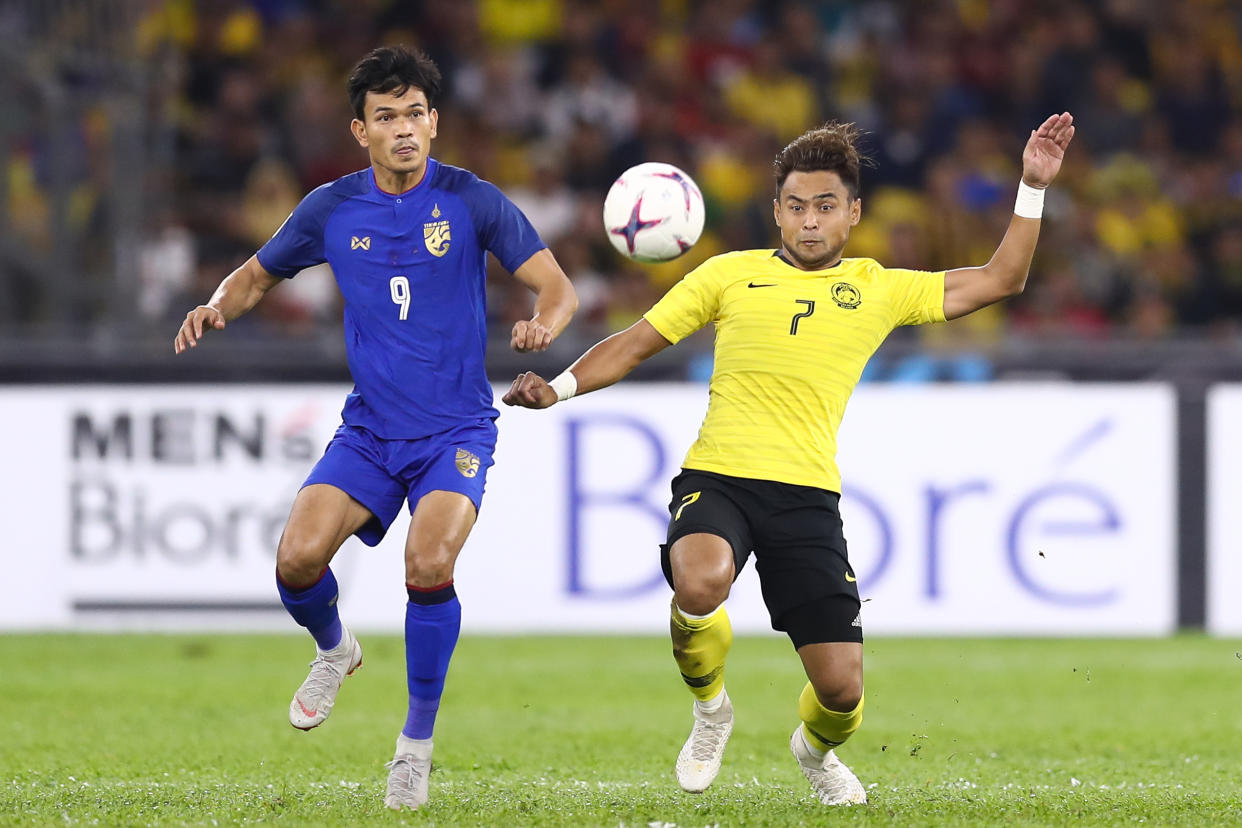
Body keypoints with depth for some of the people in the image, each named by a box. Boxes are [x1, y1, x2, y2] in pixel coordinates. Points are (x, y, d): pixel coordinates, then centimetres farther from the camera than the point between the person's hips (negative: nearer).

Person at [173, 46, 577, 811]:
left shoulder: (471, 201, -7)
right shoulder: (333, 210, 2)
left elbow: (557, 289, -8)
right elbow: (259, 275, 16)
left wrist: (543, 324, -31)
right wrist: (217, 308, -6)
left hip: (456, 430, -3)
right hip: (369, 427, 3)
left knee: (429, 561, -27)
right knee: (299, 557, -17)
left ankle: (417, 742, -7)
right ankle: (334, 649, 20)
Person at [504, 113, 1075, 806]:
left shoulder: (878, 290, 13)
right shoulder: (731, 275, 10)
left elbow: (1000, 280, 14)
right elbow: (638, 342, 15)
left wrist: (1033, 187, 5)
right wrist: (559, 388, 1)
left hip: (808, 495, 1)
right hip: (716, 479, -1)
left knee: (841, 686, -5)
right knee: (701, 583, -36)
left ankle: (816, 749, 36)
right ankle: (711, 710, -2)